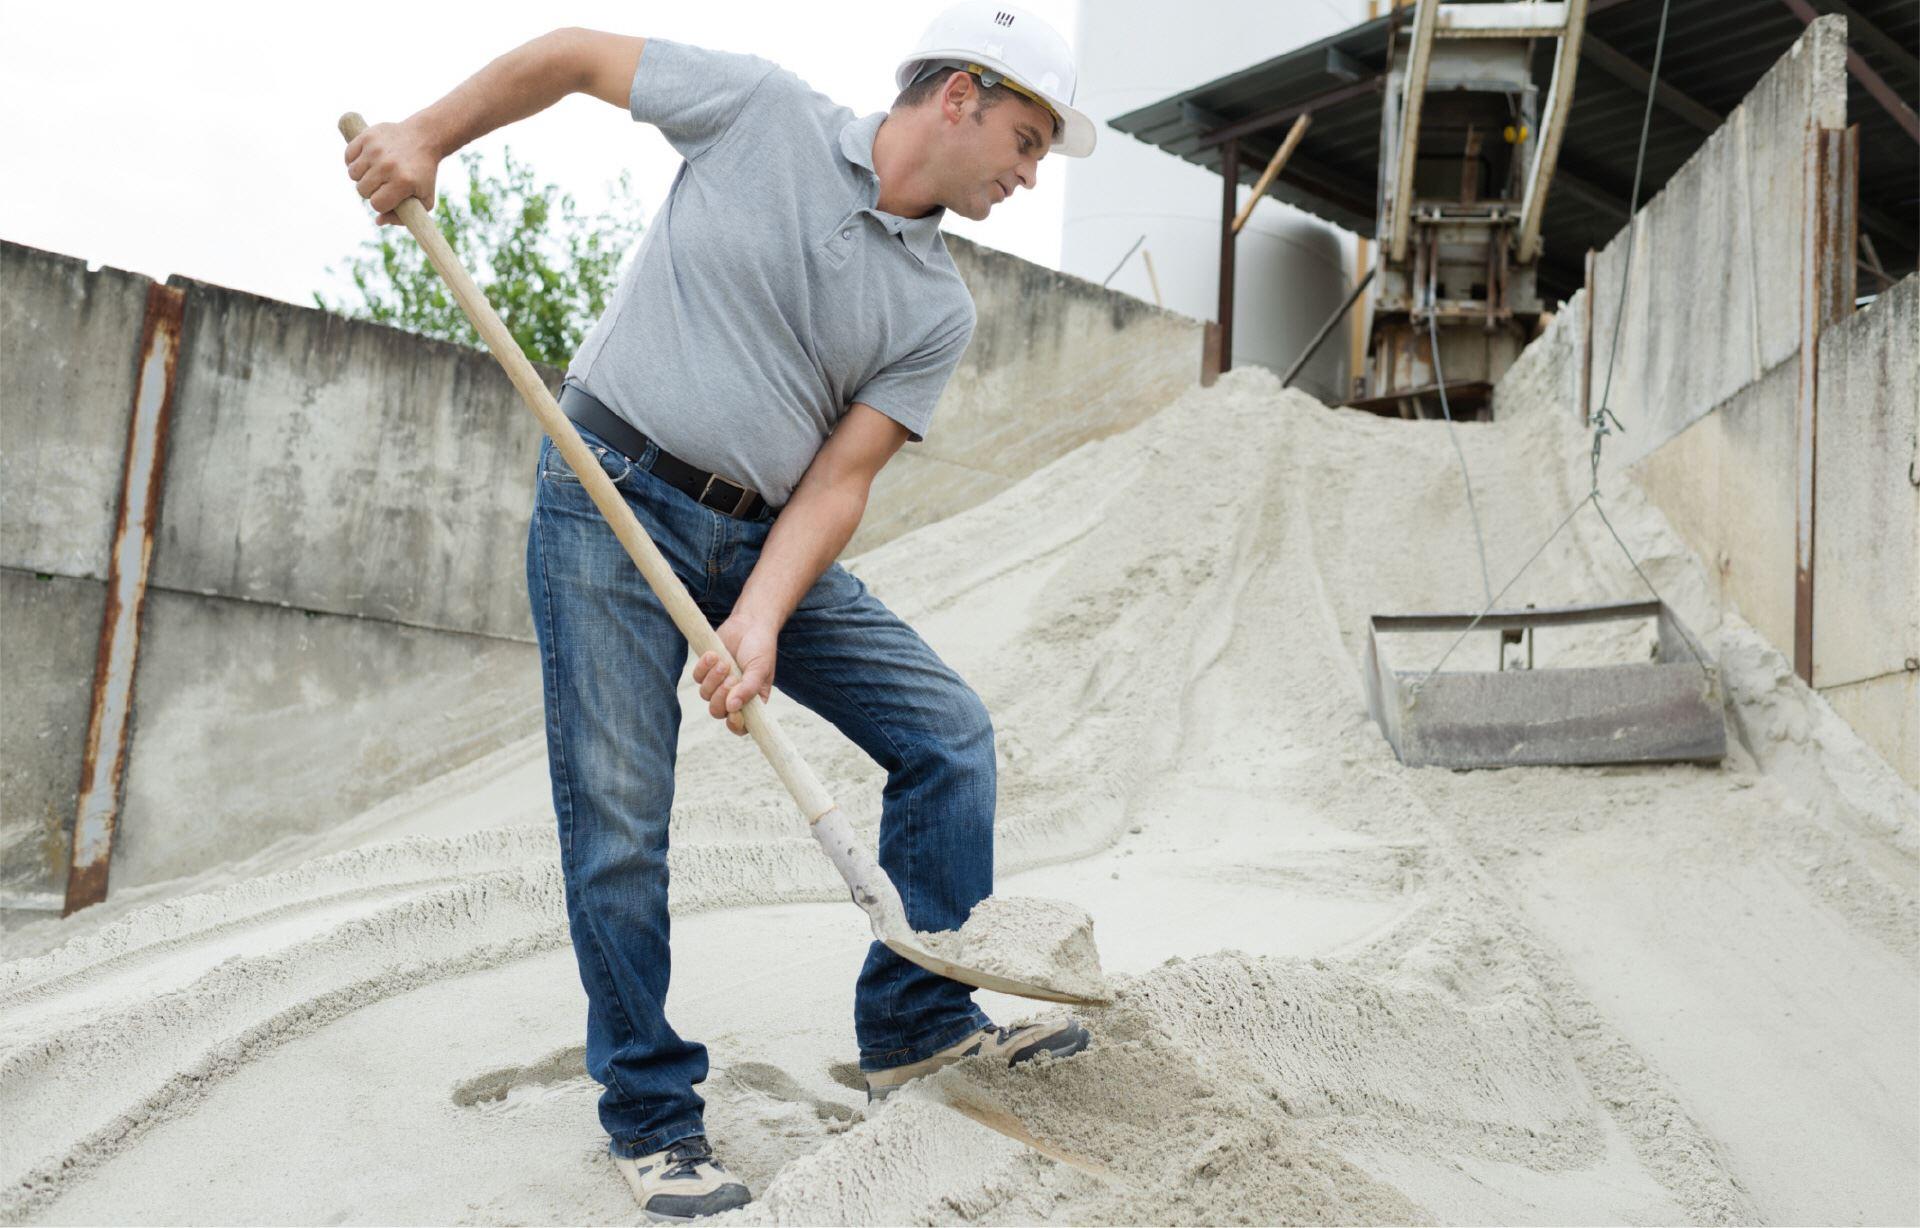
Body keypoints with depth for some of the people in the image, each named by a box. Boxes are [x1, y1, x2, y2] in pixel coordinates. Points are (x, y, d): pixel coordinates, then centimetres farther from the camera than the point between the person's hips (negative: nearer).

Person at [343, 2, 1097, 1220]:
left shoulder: (939, 310, 2)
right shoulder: (763, 109, -6)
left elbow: (838, 479, -4)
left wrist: (760, 622, -18)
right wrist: (428, 135, 1)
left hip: (764, 536, 5)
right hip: (611, 498, -4)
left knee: (949, 731, -2)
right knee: (619, 821, -6)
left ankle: (916, 1022, 9)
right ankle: (652, 1118, 9)